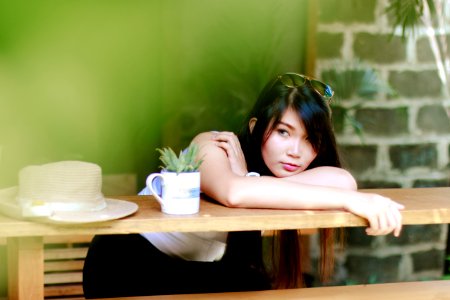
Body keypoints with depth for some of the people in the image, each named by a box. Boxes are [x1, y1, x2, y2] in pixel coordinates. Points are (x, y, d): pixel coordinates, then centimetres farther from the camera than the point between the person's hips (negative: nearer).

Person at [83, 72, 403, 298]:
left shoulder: (278, 166, -9)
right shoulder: (211, 146, -26)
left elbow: (341, 180, -32)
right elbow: (234, 193, -50)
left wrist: (247, 181, -37)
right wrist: (349, 200, -53)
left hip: (196, 270, 6)